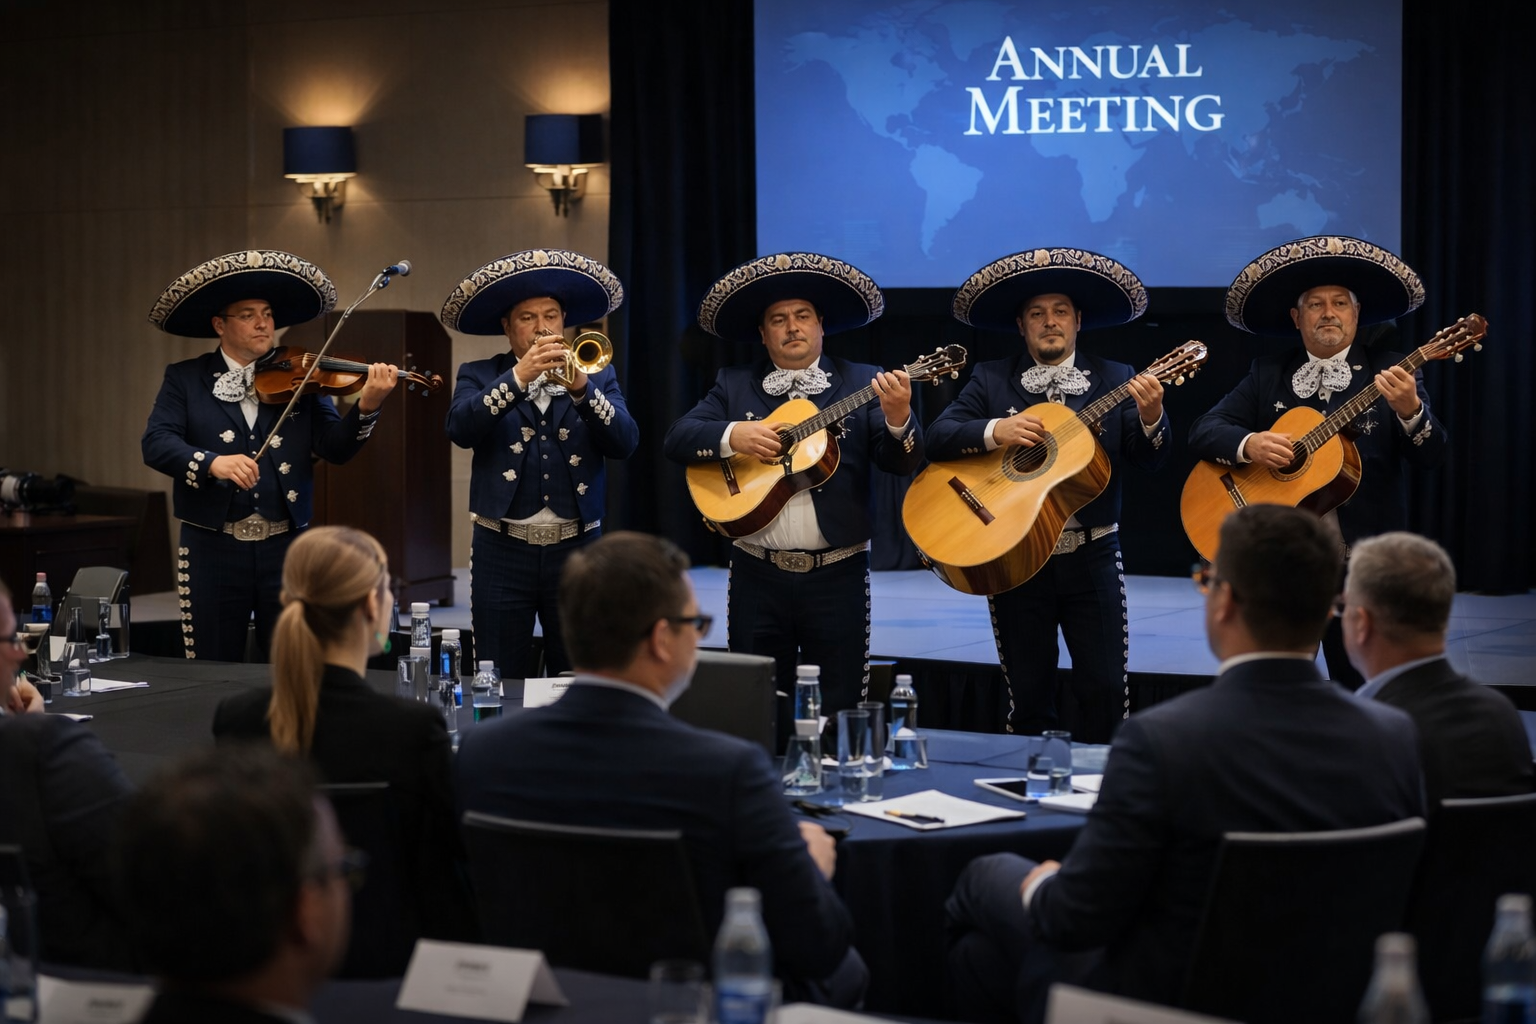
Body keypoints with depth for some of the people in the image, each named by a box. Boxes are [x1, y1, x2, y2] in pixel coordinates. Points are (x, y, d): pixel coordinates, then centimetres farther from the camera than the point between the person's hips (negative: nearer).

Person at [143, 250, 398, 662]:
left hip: (285, 547, 1)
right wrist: (212, 462, -27)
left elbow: (334, 448, -4)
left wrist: (366, 407, -23)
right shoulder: (185, 379, 4)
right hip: (212, 550, -1)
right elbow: (156, 443, -9)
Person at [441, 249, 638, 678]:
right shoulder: (480, 376, 8)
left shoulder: (597, 376, 10)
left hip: (576, 550, 1)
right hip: (502, 551, -1)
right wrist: (518, 377, -21)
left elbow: (625, 443, -5)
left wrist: (582, 388, -19)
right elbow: (461, 429, -12)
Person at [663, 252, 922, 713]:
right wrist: (732, 436, -17)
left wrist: (898, 418, -27)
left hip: (837, 575, -2)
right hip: (758, 575, 2)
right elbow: (677, 438, 1)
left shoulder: (861, 383, 3)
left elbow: (902, 462, -6)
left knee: (838, 711, 2)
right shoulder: (734, 385, 9)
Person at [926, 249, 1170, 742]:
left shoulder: (1115, 381, 4)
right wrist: (996, 430, -22)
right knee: (1028, 697, 7)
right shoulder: (990, 380, 5)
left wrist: (1151, 418, -26)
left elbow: (1147, 459, -5)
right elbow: (938, 438, -5)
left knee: (1106, 691, -3)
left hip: (1092, 556, 0)